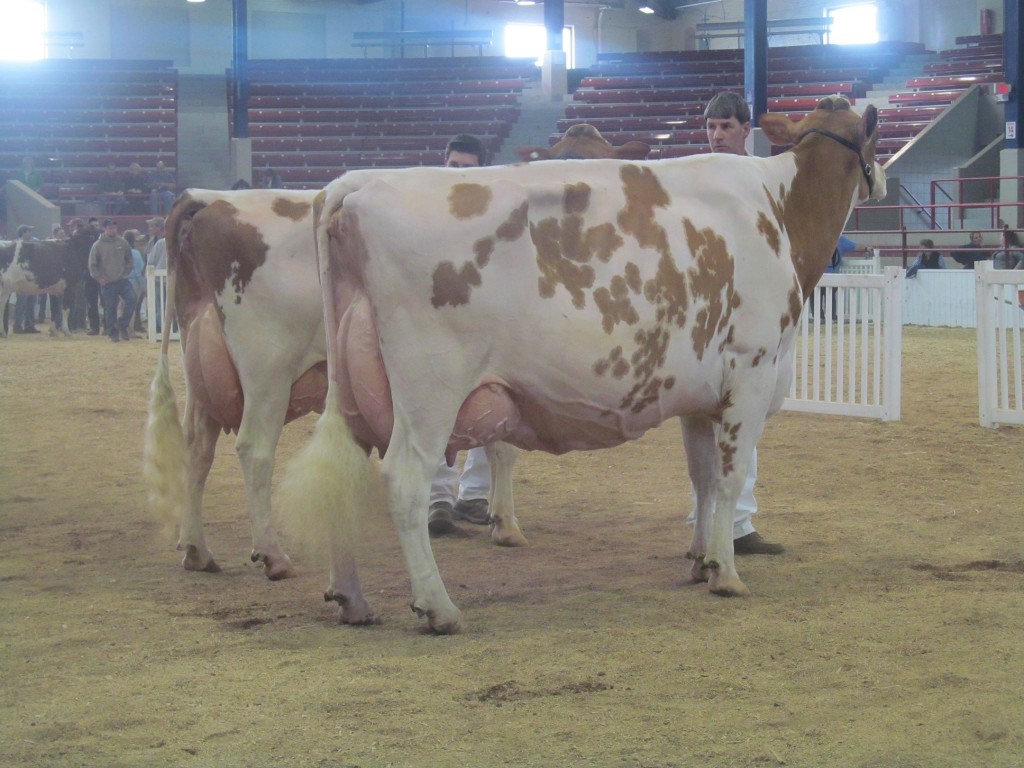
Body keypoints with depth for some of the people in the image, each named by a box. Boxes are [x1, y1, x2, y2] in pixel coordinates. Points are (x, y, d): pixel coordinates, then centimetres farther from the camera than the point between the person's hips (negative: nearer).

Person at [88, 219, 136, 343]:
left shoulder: (122, 242, 4)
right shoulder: (97, 245, -4)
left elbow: (129, 259, 16)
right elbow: (92, 265, 0)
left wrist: (126, 272, 7)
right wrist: (99, 278, -6)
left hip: (123, 280, 2)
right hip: (107, 283, -2)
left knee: (131, 300, -13)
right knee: (110, 309, 1)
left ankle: (122, 325, 3)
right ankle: (113, 333, 11)